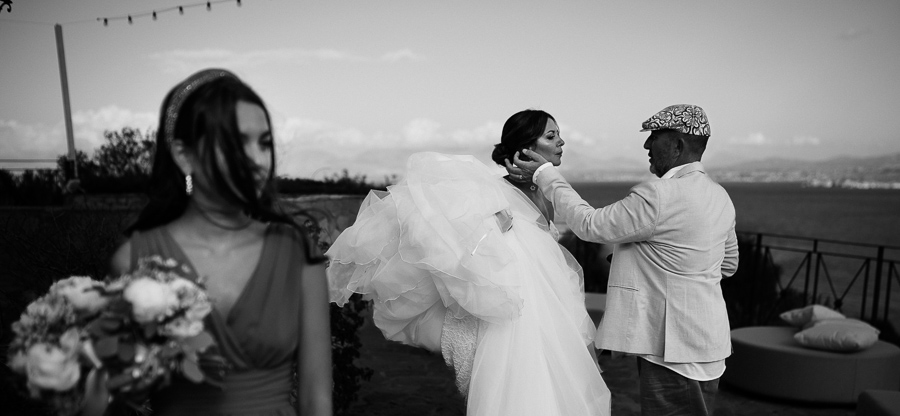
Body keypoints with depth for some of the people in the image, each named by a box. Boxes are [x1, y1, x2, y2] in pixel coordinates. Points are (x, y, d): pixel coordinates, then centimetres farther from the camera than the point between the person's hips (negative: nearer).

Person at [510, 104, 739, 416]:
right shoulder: (720, 196, 8)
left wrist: (545, 175, -7)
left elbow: (589, 225, -14)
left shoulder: (659, 196, -22)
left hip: (674, 349, -10)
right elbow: (728, 264, 21)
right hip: (703, 343, 10)